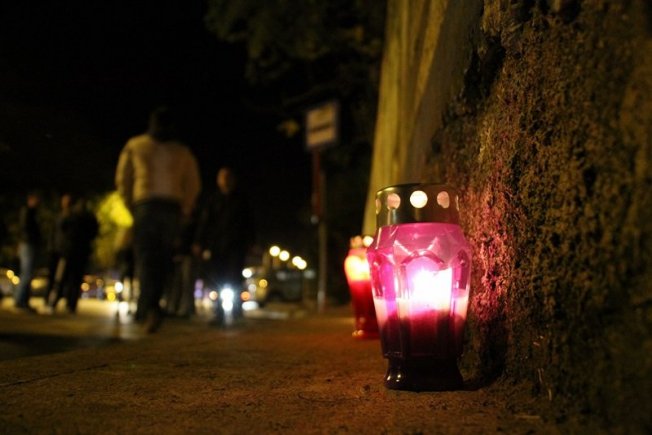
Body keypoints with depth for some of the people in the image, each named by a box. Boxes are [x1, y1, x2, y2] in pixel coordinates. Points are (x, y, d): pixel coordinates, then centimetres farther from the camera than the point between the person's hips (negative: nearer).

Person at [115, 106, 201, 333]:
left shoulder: (135, 145, 12)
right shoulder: (183, 151, 14)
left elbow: (122, 179, 11)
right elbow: (194, 184, 12)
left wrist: (130, 206, 19)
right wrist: (183, 212, 18)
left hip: (145, 205, -1)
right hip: (172, 208, 2)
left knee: (146, 259, -7)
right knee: (162, 261, 8)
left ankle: (150, 308, -28)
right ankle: (145, 310, 8)